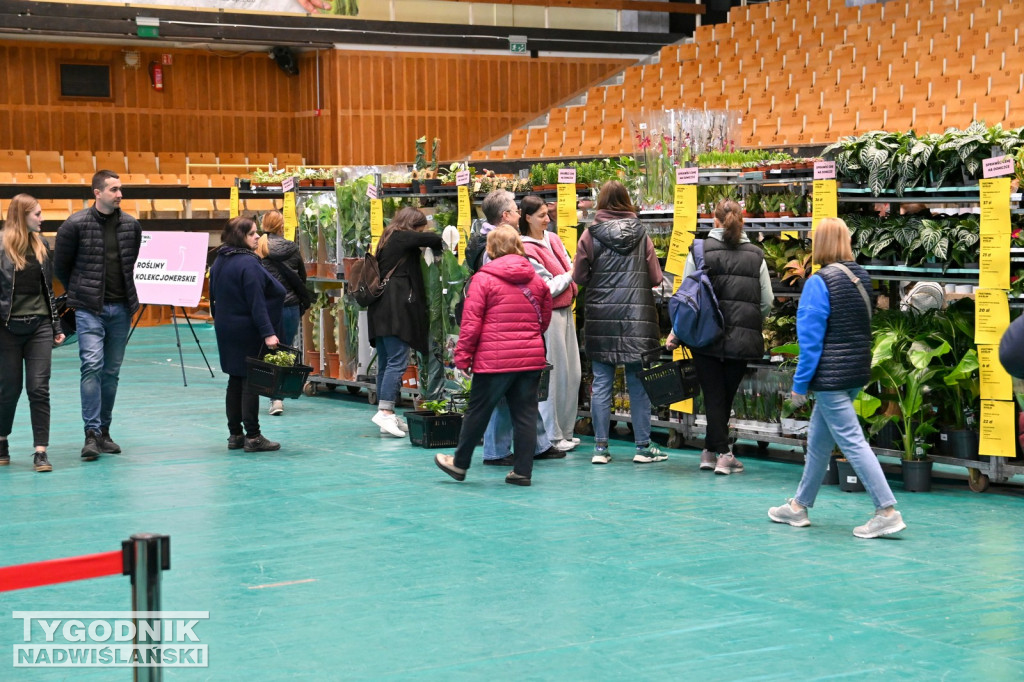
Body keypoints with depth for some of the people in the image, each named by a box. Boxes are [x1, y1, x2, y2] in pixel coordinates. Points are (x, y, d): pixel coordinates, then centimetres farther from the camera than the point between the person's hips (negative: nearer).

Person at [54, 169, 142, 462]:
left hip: (121, 308, 4)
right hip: (89, 309, -4)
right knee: (92, 366, -14)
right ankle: (91, 433, -12)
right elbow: (60, 266, 4)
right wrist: (79, 293, 10)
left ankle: (104, 431, 19)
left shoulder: (131, 225, 5)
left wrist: (128, 295, 14)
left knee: (112, 371, 9)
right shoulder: (76, 224, -6)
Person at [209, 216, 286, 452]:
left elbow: (215, 298, 17)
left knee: (235, 380, 13)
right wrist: (268, 333, -23)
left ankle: (235, 435, 16)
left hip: (226, 330, 9)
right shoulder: (248, 263, -17)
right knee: (251, 382, -4)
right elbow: (257, 302, -22)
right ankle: (252, 437, -2)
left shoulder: (219, 262, 10)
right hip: (248, 332, -9)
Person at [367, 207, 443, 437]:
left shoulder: (388, 240, 22)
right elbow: (434, 239, -11)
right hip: (396, 309, -10)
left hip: (381, 310, 10)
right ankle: (385, 411, -18)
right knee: (398, 361, -12)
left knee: (385, 363, 8)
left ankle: (387, 417, 10)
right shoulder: (402, 238, -4)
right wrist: (444, 246, 9)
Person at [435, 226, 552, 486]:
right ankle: (522, 471, 9)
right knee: (525, 413, 7)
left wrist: (463, 354, -1)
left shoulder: (483, 279, -7)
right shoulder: (536, 280, 8)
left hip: (494, 359, -4)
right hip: (531, 357, 4)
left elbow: (471, 322, -8)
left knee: (478, 411, 8)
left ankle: (460, 463, 21)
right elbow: (545, 318, 17)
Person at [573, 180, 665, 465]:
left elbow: (579, 276, 0)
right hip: (636, 316, 0)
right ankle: (643, 447, 9)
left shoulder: (591, 233, -3)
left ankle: (600, 448, 6)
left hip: (600, 317, 0)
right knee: (638, 383, 6)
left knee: (601, 383, 5)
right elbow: (655, 277, 2)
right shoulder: (641, 233, 0)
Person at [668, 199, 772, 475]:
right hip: (743, 339, 1)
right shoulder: (756, 256, 3)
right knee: (727, 396, 12)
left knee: (714, 397, 4)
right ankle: (712, 450, 18)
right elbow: (767, 302, 5)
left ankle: (721, 452, -2)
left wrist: (676, 332, 6)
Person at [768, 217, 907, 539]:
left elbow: (811, 339, -16)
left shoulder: (819, 282, -17)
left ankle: (887, 512, -9)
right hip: (857, 372, 9)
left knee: (851, 441, -6)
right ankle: (799, 506, 29)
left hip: (830, 378, -9)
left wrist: (800, 384, -9)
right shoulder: (861, 277, 7)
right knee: (818, 442, 18)